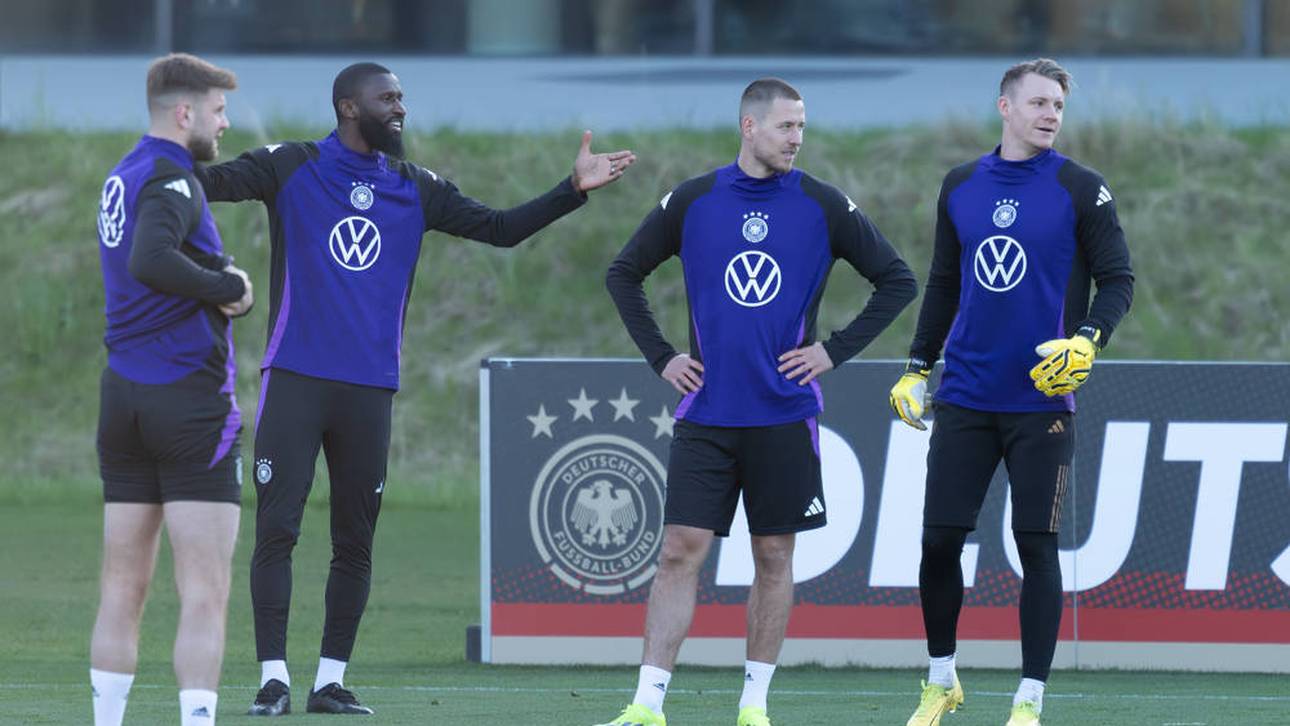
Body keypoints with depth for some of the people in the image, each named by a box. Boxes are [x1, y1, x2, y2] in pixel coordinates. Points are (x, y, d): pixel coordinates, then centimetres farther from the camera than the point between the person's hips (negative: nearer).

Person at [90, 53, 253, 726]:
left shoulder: (121, 177, 14)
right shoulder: (171, 177, -12)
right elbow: (150, 261, -29)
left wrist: (220, 272, 3)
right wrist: (227, 287, -16)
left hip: (123, 393, 8)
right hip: (189, 399, -8)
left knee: (122, 590, 11)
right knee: (205, 596, -8)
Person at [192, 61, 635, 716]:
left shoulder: (415, 189, 11)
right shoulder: (292, 168, 0)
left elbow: (501, 229, 12)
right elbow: (213, 183, -11)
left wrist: (574, 189, 2)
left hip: (369, 390, 4)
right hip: (295, 379, -4)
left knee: (355, 543, 6)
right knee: (276, 530, -7)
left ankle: (331, 681, 15)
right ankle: (273, 679, -3)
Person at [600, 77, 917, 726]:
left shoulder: (822, 205, 0)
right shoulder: (692, 201, 2)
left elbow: (896, 281, 7)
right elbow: (623, 274, 14)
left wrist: (835, 350, 0)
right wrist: (660, 356, 6)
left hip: (785, 416, 0)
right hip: (705, 415, 0)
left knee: (774, 558, 5)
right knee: (681, 551, -6)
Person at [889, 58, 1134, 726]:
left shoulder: (1080, 189, -2)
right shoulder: (960, 187, 9)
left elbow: (1117, 279, -2)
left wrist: (1088, 340, -19)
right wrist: (917, 367, 14)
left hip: (1041, 397, -3)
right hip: (965, 399, 3)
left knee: (1037, 547, -3)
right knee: (938, 540, 2)